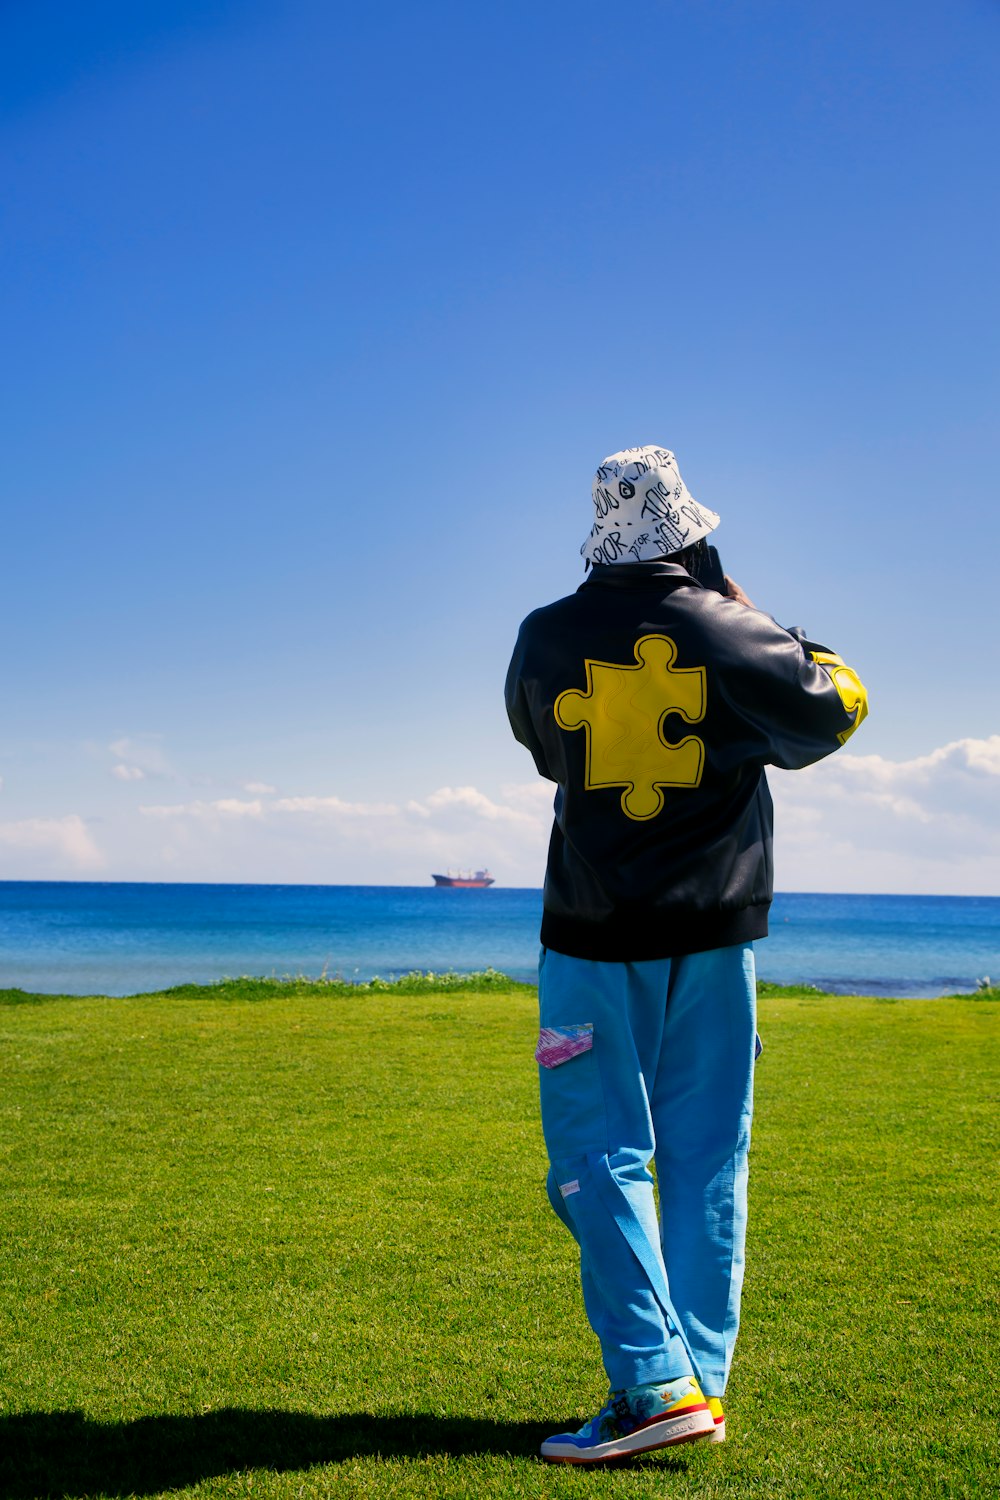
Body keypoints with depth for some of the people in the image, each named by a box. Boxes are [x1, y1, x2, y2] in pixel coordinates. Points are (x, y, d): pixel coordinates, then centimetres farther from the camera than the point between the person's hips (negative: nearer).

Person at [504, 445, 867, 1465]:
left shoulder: (545, 640, -2)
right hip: (713, 933, 1)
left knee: (602, 1158, 1)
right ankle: (700, 1380, 12)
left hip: (594, 938, -1)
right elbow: (832, 710, 7)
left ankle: (656, 1387, -7)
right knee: (706, 1161, 9)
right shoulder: (727, 629, -4)